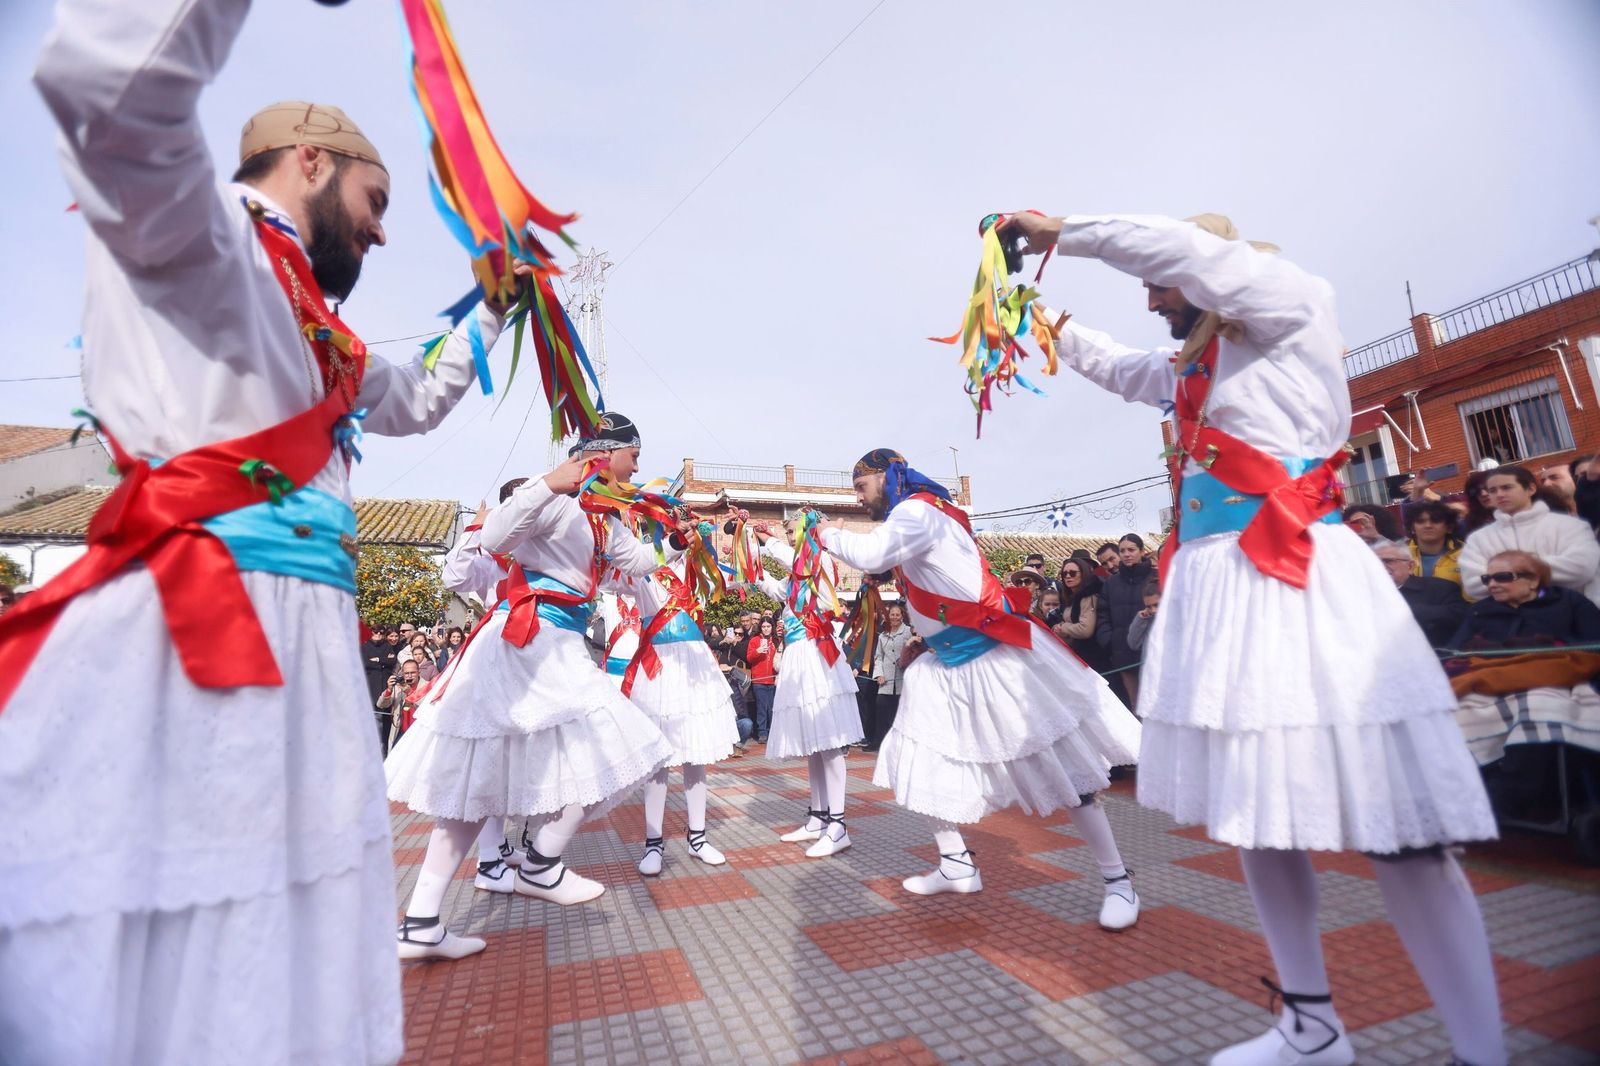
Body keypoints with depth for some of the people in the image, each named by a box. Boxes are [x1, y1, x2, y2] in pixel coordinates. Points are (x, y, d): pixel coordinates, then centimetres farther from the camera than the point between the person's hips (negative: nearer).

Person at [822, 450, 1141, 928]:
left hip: (996, 654, -10)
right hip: (949, 663, 10)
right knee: (921, 763, 8)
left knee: (1060, 768, 0)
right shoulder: (909, 517, 12)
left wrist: (832, 535, -13)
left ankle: (1118, 882, 14)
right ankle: (957, 865, 22)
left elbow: (872, 554, -31)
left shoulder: (917, 511, -17)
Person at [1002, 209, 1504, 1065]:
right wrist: (1054, 326, 37)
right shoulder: (1190, 367, 21)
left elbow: (1175, 246, -12)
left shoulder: (1294, 306, 1)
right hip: (1213, 590, 8)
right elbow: (1119, 366, 39)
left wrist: (1061, 231, -3)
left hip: (1294, 585, -8)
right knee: (1252, 815, 11)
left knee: (1393, 833, -5)